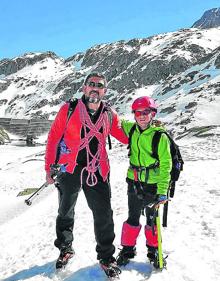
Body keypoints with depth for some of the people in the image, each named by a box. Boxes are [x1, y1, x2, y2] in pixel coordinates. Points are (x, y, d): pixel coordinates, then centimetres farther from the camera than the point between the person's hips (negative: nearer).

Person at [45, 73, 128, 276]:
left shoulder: (110, 115, 2)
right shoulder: (69, 109, -6)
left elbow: (125, 137, 12)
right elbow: (53, 138, -3)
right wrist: (49, 168, -2)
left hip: (97, 173, 1)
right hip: (69, 170, -1)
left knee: (104, 215, 4)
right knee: (66, 213, 17)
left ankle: (106, 257, 26)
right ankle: (65, 249, 42)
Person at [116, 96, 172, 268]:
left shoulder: (160, 136, -14)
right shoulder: (132, 129, -1)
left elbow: (166, 165, -12)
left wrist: (162, 190, -14)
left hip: (153, 184, -3)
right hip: (134, 182, 3)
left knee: (152, 218, 14)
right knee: (133, 217, 13)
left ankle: (153, 249, 35)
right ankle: (128, 248, 30)